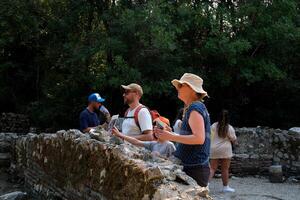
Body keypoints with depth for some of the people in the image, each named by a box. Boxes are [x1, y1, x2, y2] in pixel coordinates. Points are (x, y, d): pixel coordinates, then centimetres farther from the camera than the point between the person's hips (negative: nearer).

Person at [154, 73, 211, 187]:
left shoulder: (195, 108, -12)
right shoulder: (195, 107, 19)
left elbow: (199, 138, -23)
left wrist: (171, 137, -19)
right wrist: (169, 134, 16)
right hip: (190, 166, 10)